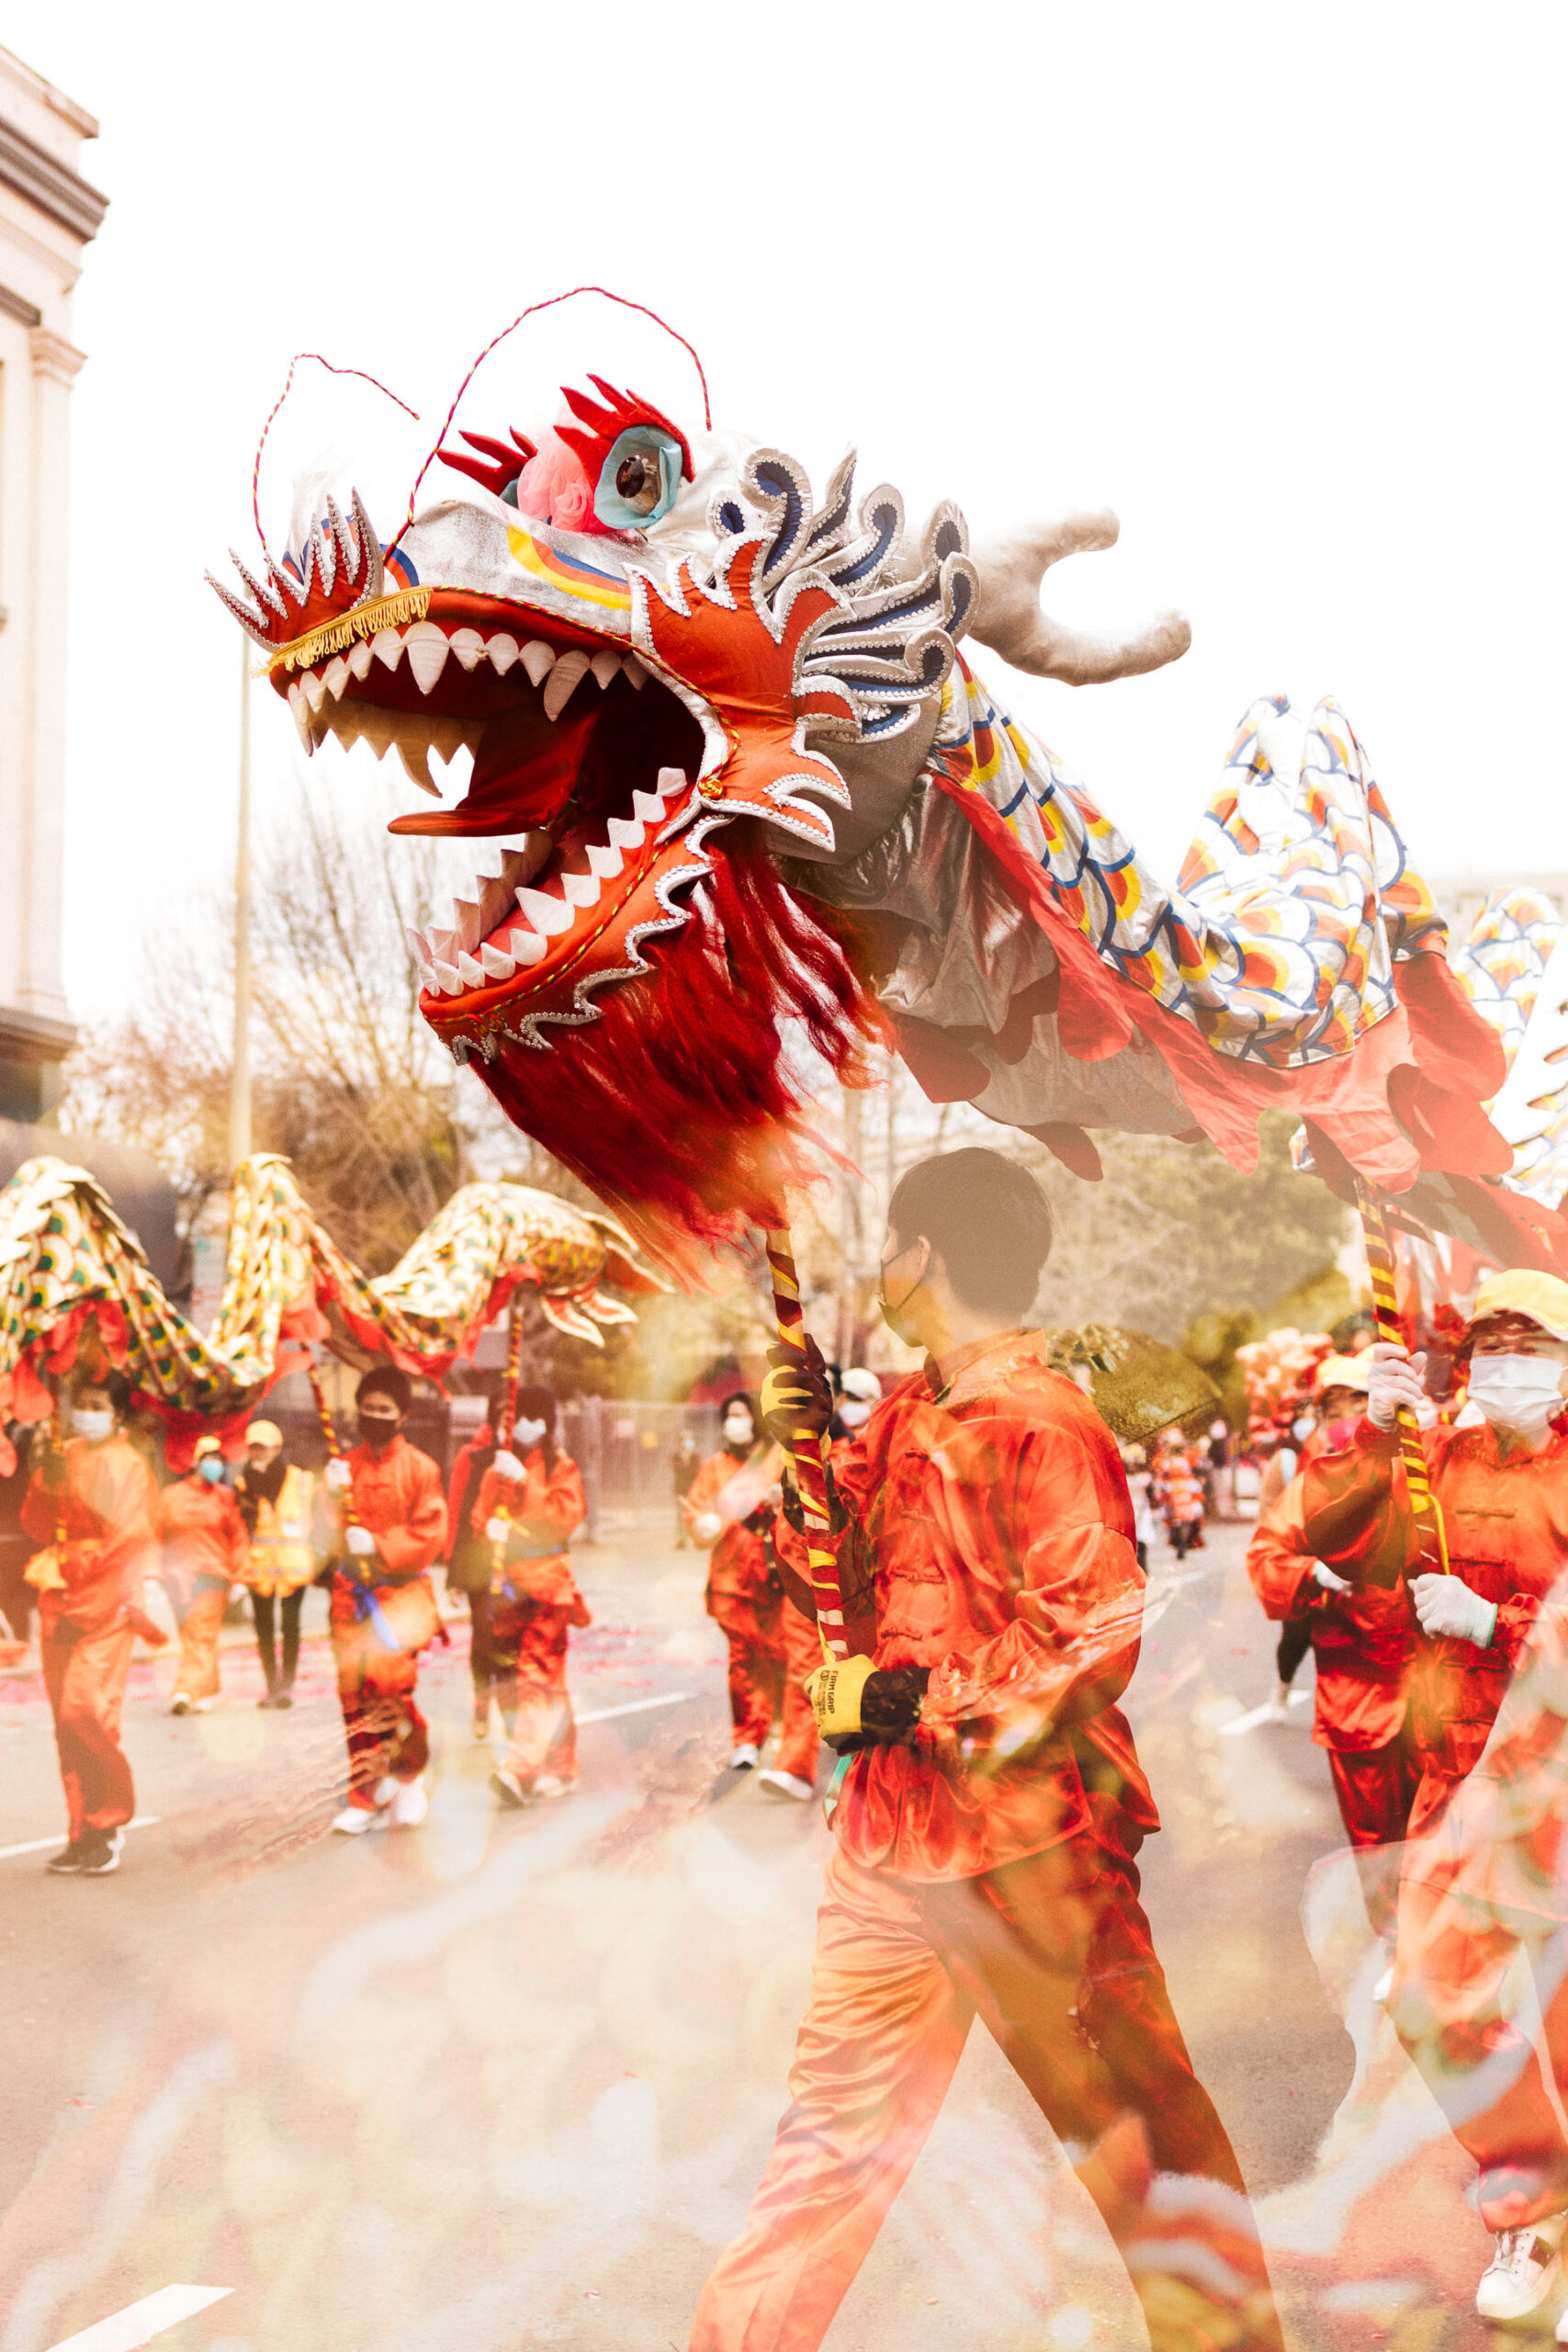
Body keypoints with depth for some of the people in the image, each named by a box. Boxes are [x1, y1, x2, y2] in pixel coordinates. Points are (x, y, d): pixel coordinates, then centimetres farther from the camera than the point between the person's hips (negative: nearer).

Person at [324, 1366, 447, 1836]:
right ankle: (366, 1797, 13)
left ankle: (408, 1771, -1)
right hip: (352, 1592, 4)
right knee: (355, 1694, 3)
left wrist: (379, 1547, -18)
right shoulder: (345, 1466, 9)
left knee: (386, 1676, -22)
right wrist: (333, 1495, -12)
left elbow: (431, 1533, -8)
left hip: (400, 1590, -4)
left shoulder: (419, 1468, -2)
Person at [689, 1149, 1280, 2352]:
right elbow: (863, 1578, 19)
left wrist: (910, 1702, -19)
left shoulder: (1037, 1420, -16)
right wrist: (807, 1443, 6)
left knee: (1124, 2103, 6)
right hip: (891, 1825, 8)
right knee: (835, 2112, 16)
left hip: (1022, 1838, -8)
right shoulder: (908, 1412, 11)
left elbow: (1097, 1633, -21)